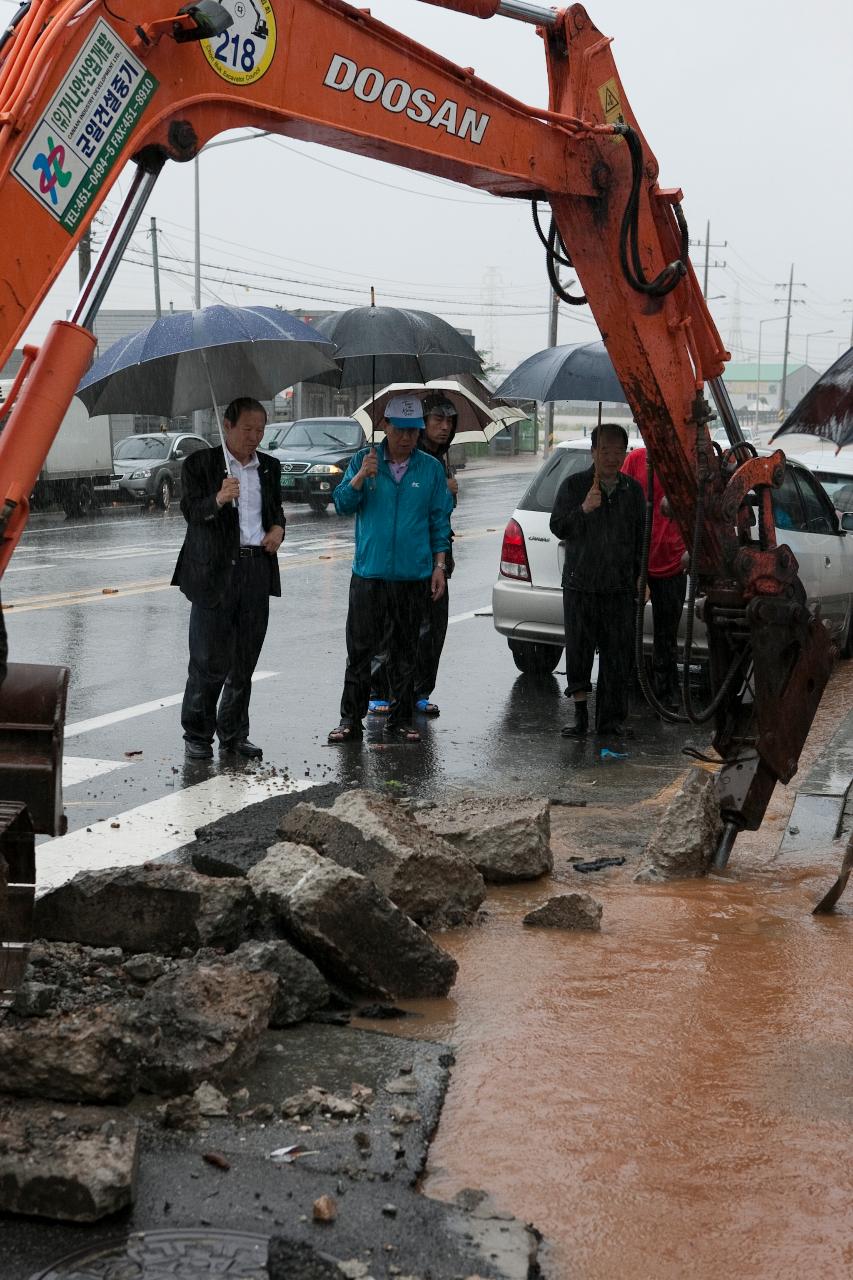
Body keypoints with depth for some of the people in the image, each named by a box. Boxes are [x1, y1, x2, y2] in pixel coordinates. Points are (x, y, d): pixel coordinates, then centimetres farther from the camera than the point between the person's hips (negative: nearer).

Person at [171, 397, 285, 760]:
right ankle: (197, 735, 11)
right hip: (215, 571, -4)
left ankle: (234, 734, 19)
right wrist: (218, 500, -31)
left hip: (257, 570, 5)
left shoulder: (269, 467, 14)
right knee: (209, 661, -3)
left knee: (244, 661, 8)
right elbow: (191, 512, -11)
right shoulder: (200, 464, -1)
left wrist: (278, 527, 5)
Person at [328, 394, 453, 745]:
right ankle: (351, 721, 5)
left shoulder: (431, 468, 6)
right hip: (369, 574, -1)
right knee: (359, 650, -2)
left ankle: (400, 720, 17)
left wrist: (440, 565, 4)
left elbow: (439, 520, 9)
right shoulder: (363, 460, 5)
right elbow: (342, 505, -1)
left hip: (413, 576, 1)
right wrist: (360, 477, -18)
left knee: (405, 652, 8)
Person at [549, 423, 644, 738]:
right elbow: (558, 528, -3)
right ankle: (580, 714, 6)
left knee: (618, 653, 1)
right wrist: (584, 509, -19)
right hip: (580, 584, -2)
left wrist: (640, 576, 12)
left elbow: (641, 536, 17)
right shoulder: (574, 485, 3)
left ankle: (610, 717, 9)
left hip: (620, 586, 2)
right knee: (578, 650, -2)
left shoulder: (633, 490, 12)